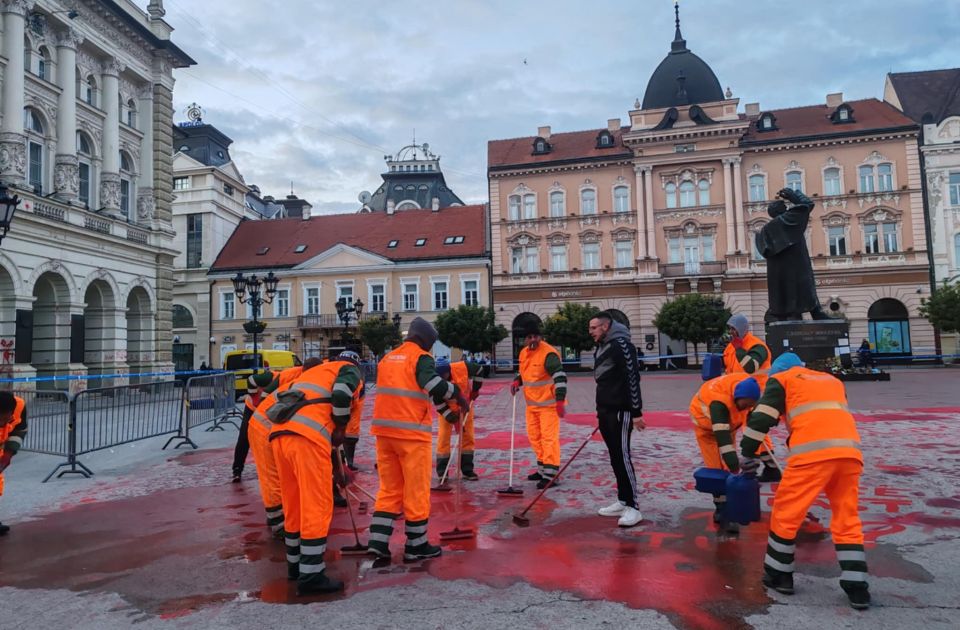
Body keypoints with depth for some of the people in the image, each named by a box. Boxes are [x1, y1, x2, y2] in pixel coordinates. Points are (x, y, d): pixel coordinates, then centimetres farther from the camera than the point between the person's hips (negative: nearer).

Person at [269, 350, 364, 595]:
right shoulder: (350, 371, 15)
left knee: (294, 505, 18)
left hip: (279, 434, 8)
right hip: (307, 438, -8)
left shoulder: (313, 372, 36)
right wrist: (341, 430, 7)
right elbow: (341, 395, -8)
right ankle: (311, 575, 1)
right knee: (317, 507, -1)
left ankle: (296, 564, 30)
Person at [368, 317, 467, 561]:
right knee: (416, 490, 5)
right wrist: (457, 394, -6)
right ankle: (416, 546, 13)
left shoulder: (387, 358, 17)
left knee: (389, 488, 15)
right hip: (412, 433, -6)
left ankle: (378, 541, 11)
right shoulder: (421, 357, -6)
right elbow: (434, 385, -24)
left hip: (385, 431, 7)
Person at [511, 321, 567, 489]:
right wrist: (517, 382, 3)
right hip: (532, 404, 9)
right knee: (534, 436, 16)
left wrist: (560, 401, -27)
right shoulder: (524, 353, 8)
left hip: (548, 403, -9)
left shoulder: (549, 353, -19)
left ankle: (550, 475, -5)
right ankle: (543, 469, 30)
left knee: (549, 437, -8)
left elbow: (560, 377, -23)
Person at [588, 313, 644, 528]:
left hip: (621, 411, -9)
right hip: (605, 410, 9)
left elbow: (633, 378, -19)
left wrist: (636, 412, -21)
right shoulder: (601, 347, 15)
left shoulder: (621, 345, -14)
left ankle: (633, 507, -3)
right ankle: (623, 501, 20)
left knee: (622, 456, -9)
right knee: (614, 457, 12)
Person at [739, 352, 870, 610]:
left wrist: (747, 455, 16)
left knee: (786, 512, 9)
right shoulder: (832, 381, 33)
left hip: (813, 452, -5)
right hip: (849, 450, 6)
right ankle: (857, 588, 14)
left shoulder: (781, 379, 17)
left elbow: (761, 418, 7)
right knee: (847, 519, 16)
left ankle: (779, 575, 18)